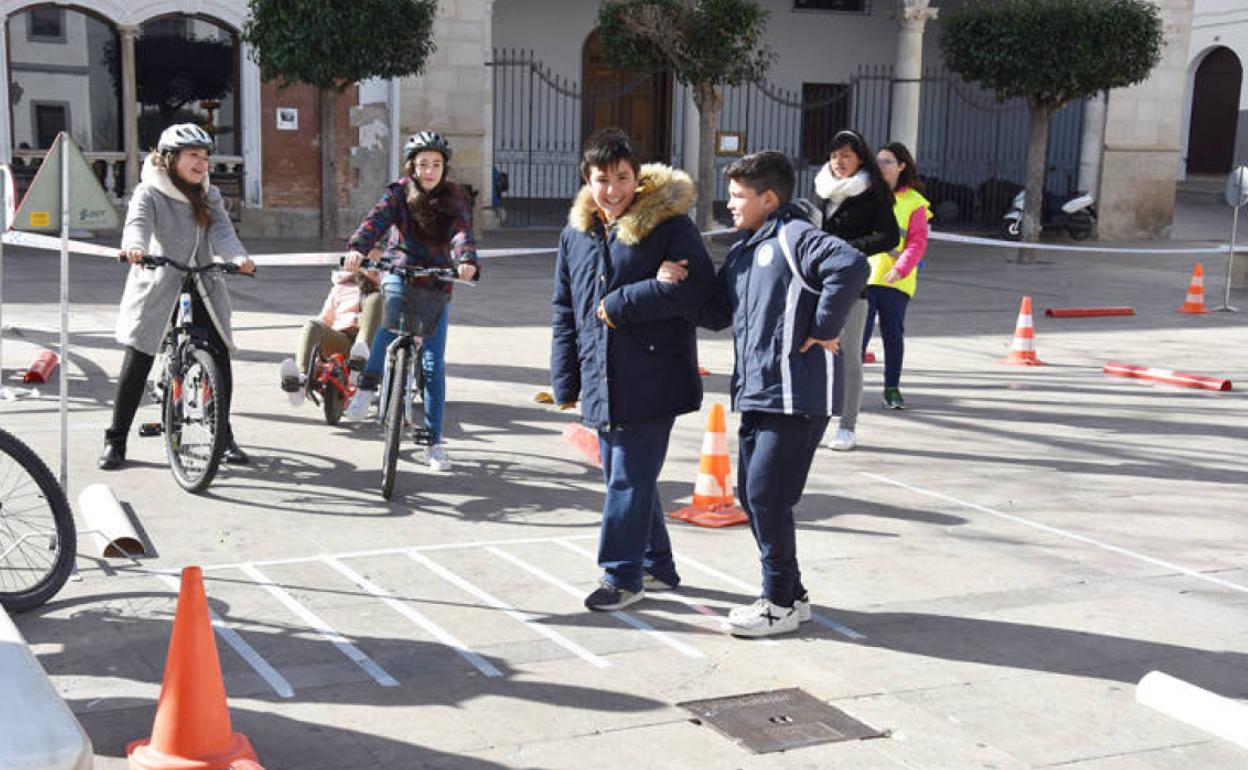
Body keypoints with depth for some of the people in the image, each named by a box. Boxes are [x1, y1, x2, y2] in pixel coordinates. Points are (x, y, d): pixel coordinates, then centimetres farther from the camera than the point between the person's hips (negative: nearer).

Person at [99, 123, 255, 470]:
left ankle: (223, 436, 14)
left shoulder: (208, 196, 8)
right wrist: (134, 247, -48)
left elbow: (222, 233, -8)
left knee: (220, 360, -3)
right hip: (157, 287, -4)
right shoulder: (149, 193, -5)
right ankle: (115, 441, 8)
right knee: (137, 362, -5)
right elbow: (138, 223, -24)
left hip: (202, 288, 4)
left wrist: (239, 258, -30)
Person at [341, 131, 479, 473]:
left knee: (434, 365, 0)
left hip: (437, 287, 1)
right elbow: (376, 220, -20)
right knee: (393, 316, -38)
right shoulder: (399, 193, -2)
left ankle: (434, 441, 9)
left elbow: (462, 233, -19)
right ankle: (367, 385, -27)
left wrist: (467, 261, -42)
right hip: (400, 277, -1)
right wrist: (357, 248, -41)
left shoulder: (455, 199, -1)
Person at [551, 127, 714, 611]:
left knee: (630, 480, -5)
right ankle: (657, 566, 30)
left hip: (652, 381, -6)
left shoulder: (668, 222, -7)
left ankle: (622, 574, 8)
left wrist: (622, 304, -17)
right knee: (627, 477, 15)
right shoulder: (576, 232, 11)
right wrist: (566, 380, 10)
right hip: (602, 383, 6)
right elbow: (564, 312, 15)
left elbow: (696, 285, -18)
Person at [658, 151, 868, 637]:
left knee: (767, 496, -6)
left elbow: (852, 266, -27)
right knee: (752, 496, 13)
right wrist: (676, 286, 4)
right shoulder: (742, 253, 18)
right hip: (755, 394, 10)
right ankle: (790, 594, 26)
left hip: (795, 397, -10)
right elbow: (717, 314, 20)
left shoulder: (794, 238, -11)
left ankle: (781, 604, 9)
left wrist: (822, 331, -21)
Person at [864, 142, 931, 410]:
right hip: (862, 276, 1)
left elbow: (918, 242, -2)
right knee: (858, 333, -3)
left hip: (895, 281, -1)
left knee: (893, 335, 7)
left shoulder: (914, 202, 3)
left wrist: (900, 269, -16)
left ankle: (892, 387, 19)